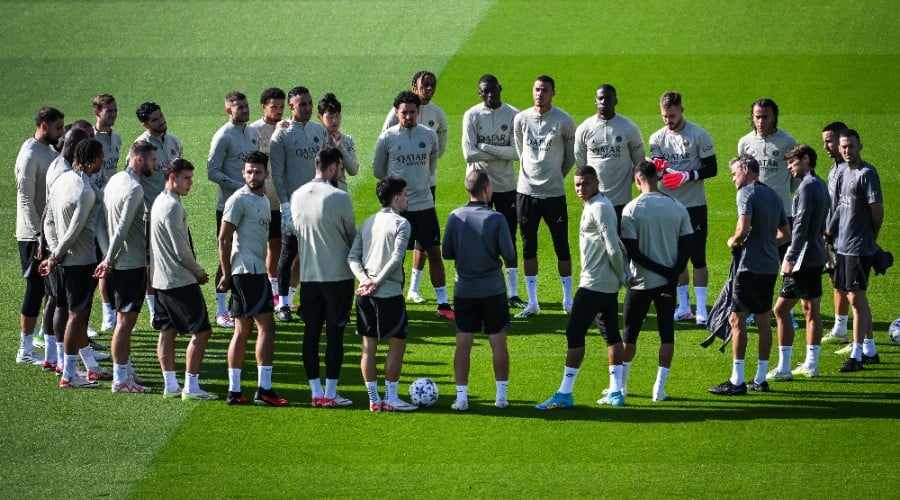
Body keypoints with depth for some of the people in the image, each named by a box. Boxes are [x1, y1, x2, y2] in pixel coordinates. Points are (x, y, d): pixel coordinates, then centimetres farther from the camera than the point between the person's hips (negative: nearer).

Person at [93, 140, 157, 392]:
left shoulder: (114, 180, 10)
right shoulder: (134, 188, -18)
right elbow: (122, 228, -24)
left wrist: (107, 256, 3)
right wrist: (109, 260, -15)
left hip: (116, 265, 9)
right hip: (131, 265, -9)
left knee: (123, 319, 17)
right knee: (125, 321, -4)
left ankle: (125, 371, 25)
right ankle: (121, 379, -1)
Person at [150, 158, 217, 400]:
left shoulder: (160, 201, 12)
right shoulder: (173, 207, -19)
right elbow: (181, 250, -20)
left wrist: (194, 270, 15)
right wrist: (200, 272, -5)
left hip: (161, 280, 10)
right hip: (180, 280, -10)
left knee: (167, 331, 12)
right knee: (201, 331, -6)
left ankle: (171, 386, 16)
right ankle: (191, 387, -8)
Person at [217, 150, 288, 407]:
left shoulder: (264, 200, 18)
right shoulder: (239, 200, -10)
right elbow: (224, 239, -12)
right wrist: (227, 274, -13)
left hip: (257, 271, 9)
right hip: (247, 271, -9)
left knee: (242, 331, 9)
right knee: (266, 326, -11)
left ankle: (234, 391, 10)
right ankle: (264, 390, -11)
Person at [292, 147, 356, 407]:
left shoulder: (297, 197, 4)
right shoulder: (340, 198, -13)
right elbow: (352, 236, -3)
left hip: (308, 276, 5)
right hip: (338, 276, -5)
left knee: (311, 333, 8)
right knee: (335, 334, 1)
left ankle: (316, 392, 11)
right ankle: (330, 393, 2)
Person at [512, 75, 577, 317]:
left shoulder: (564, 121, -7)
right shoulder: (521, 119, 1)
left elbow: (571, 155, 6)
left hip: (554, 193, -3)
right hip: (526, 191, 3)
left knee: (562, 247, 2)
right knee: (528, 248, 6)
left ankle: (568, 300, 14)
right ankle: (532, 302, 14)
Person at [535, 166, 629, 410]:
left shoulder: (599, 208, -16)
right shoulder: (600, 205, 14)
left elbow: (613, 247, -21)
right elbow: (616, 245, 16)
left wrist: (621, 275, -9)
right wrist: (622, 275, 10)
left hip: (593, 284, -10)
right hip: (609, 285, 10)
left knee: (574, 333, -7)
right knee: (611, 334, 11)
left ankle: (565, 394, -6)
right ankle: (615, 392, 14)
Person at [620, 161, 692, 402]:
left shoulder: (631, 210, -11)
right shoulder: (677, 208, -1)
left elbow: (631, 251, -15)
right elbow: (687, 246, -4)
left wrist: (662, 270, -12)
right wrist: (673, 274, -7)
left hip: (641, 282, -2)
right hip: (668, 282, 2)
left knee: (630, 334, 11)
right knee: (666, 334, 8)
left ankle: (621, 385, 19)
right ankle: (660, 388, 3)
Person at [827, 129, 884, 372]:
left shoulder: (867, 174, -13)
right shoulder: (843, 173, 13)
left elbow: (877, 210, -12)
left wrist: (871, 239, -2)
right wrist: (829, 232, 14)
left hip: (859, 247, -9)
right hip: (843, 244, 9)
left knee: (856, 298, -8)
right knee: (857, 298, 13)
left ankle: (856, 355, -6)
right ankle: (869, 350, 21)